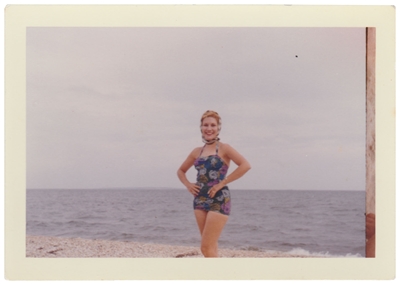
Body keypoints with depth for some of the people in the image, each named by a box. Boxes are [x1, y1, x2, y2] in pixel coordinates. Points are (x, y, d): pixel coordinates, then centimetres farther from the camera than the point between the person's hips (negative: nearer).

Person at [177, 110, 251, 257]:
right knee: (210, 247, 10)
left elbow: (245, 165, -17)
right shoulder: (197, 151, 12)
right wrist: (188, 185, 6)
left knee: (207, 247, -11)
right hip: (200, 199, 6)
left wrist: (222, 183, -16)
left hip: (219, 200, -6)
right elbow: (181, 170, 26)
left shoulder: (223, 148, -3)